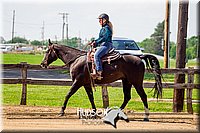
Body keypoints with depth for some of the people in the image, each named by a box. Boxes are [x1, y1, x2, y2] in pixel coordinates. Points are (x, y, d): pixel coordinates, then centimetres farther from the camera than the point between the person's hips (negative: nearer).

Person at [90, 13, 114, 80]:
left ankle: (99, 73, -39)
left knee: (97, 55, -31)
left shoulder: (107, 28, -9)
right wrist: (95, 41, 12)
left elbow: (104, 38, -18)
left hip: (106, 45, -11)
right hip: (103, 45, 11)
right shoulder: (103, 28, 22)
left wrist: (96, 42, -16)